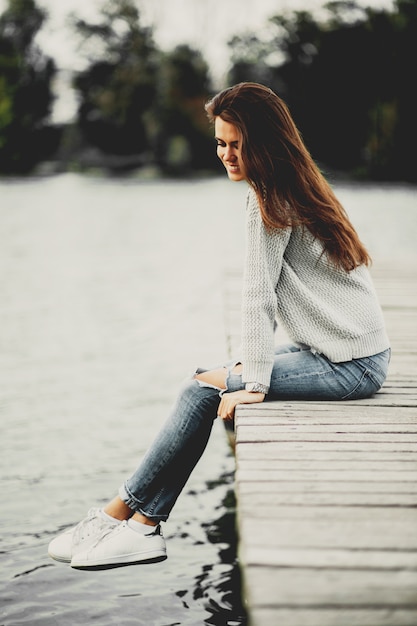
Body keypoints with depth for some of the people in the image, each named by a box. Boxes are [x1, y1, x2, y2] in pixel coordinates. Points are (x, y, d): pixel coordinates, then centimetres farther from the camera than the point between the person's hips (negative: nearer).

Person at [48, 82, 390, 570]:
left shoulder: (272, 201, -15)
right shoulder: (287, 191, 14)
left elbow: (258, 296, -17)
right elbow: (265, 297, 14)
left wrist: (254, 384, -17)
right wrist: (248, 365, 9)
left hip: (349, 364, -9)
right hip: (343, 352, 9)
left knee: (204, 389, -13)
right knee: (205, 382, 3)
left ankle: (119, 512, -3)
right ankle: (143, 527, -1)